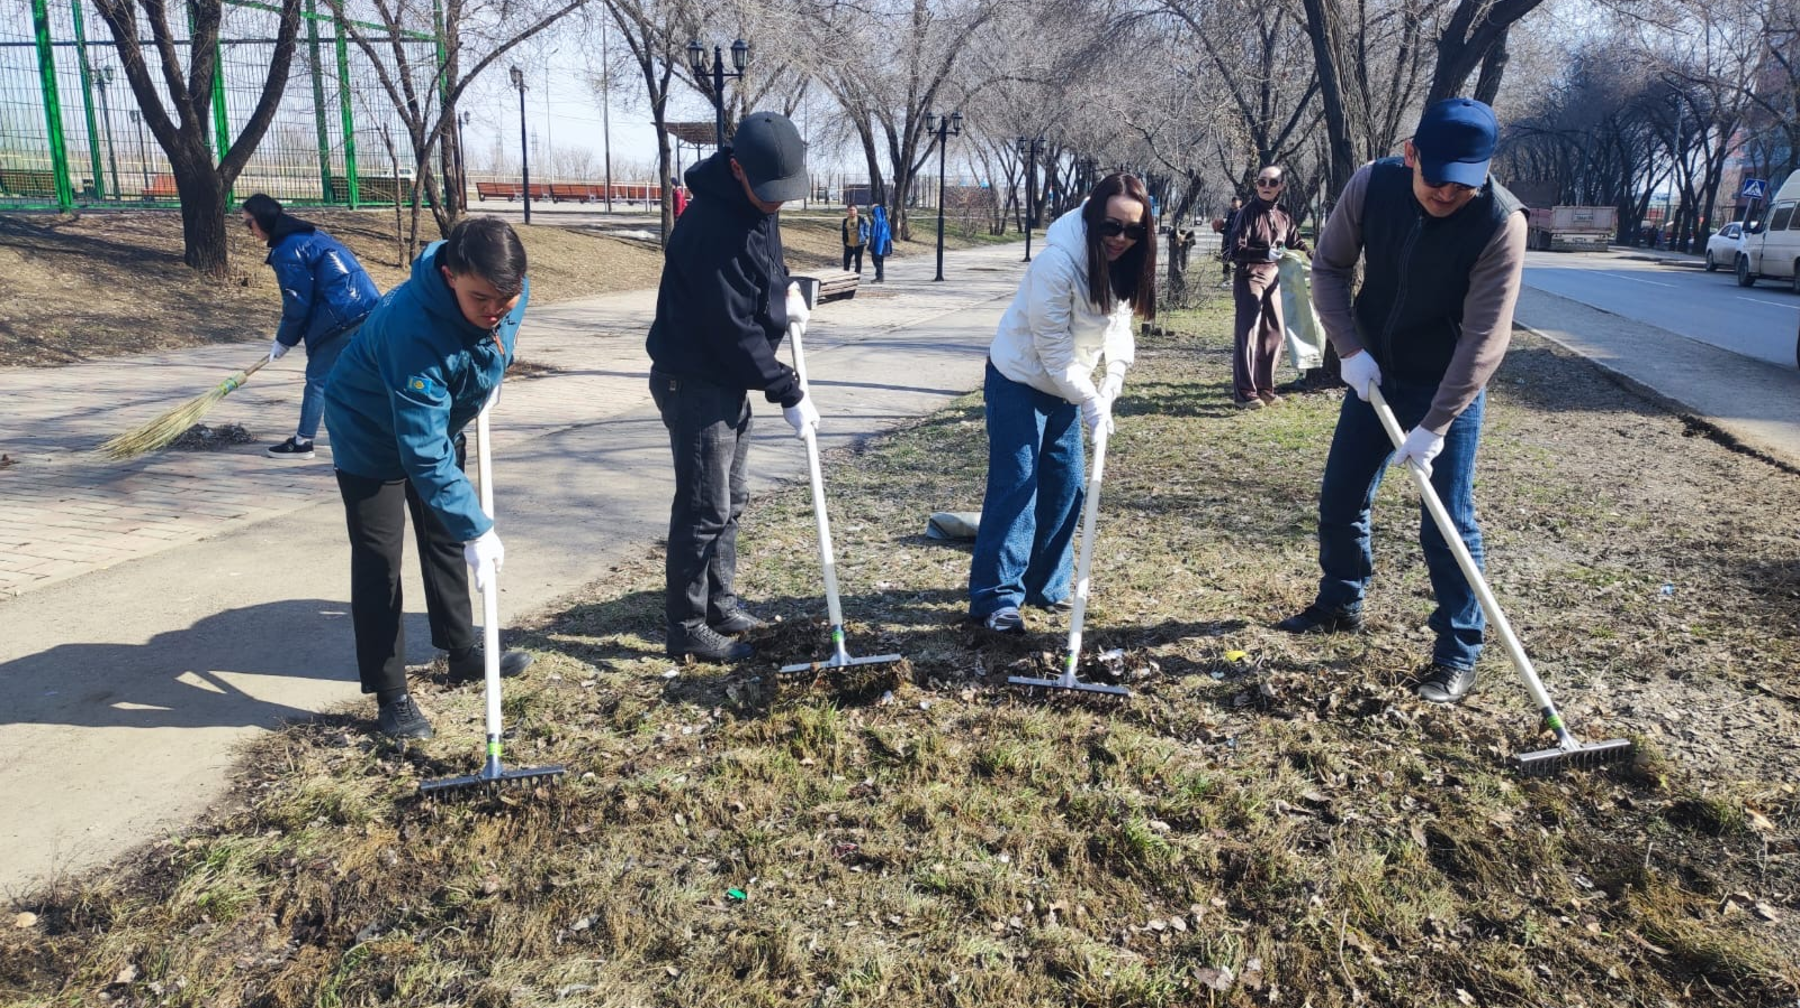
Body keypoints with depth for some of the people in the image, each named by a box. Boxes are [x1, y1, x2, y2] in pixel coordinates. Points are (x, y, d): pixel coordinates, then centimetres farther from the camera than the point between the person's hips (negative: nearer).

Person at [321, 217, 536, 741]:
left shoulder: (509, 293, -24)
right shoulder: (415, 331, -43)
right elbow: (425, 454, -41)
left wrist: (487, 378, 8)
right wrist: (476, 530, -39)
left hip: (440, 418, 7)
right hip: (372, 434, -7)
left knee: (446, 537, 17)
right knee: (378, 562, -6)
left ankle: (463, 653, 33)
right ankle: (390, 695, 4)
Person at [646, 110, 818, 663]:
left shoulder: (754, 200, 2)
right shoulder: (714, 225, -28)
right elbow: (733, 330, -26)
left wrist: (784, 288, 0)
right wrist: (788, 392, -20)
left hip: (728, 378, 9)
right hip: (694, 381, -9)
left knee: (730, 501, 17)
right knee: (704, 509, -3)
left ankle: (719, 605, 31)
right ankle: (688, 630, 9)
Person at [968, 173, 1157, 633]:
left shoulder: (1125, 264, -5)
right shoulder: (1058, 262, -28)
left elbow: (1120, 322, 0)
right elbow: (1053, 347, -24)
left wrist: (1112, 381, -16)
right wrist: (1088, 402, -24)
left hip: (1067, 384, 8)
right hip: (1020, 379, -7)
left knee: (1067, 486, 9)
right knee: (1015, 486, -10)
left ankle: (1046, 585, 22)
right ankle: (996, 596, -6)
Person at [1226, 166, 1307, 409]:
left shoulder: (1283, 217, 10)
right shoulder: (1247, 214, -9)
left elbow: (1296, 244, 18)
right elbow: (1236, 249, -16)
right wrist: (1266, 254, -29)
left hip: (1274, 278, 7)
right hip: (1250, 278, -7)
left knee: (1273, 334, 10)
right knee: (1247, 334, -9)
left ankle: (1264, 388, 21)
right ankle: (1244, 393, -6)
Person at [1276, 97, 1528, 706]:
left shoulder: (1501, 221, -26)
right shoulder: (1372, 185, -15)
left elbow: (1485, 336, -26)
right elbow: (1328, 267, -2)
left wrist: (1434, 426, -29)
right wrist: (1350, 349, -13)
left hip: (1449, 385, -4)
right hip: (1374, 373, 5)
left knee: (1447, 524, -4)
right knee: (1340, 498, 12)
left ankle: (1458, 655, 11)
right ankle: (1340, 604, 35)